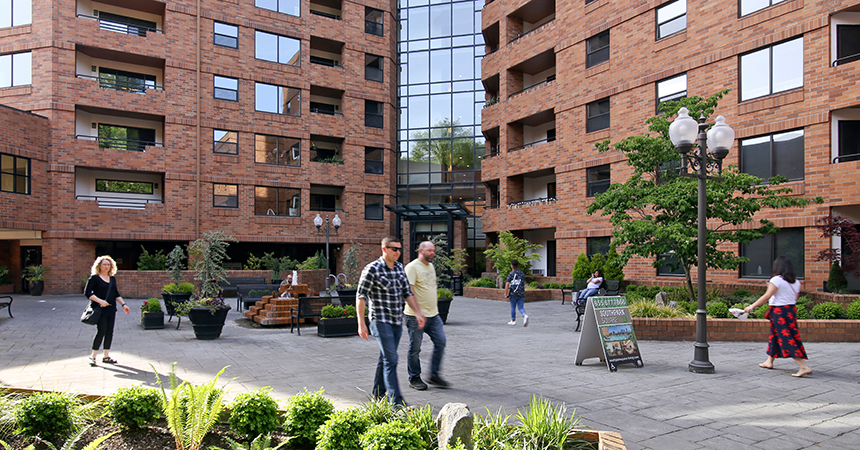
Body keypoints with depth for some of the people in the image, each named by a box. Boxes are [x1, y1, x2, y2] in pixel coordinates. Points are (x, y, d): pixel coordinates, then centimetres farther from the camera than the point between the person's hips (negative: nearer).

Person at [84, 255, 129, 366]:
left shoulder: (112, 279, 14)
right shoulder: (94, 278, -4)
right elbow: (87, 293, -9)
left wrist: (123, 304, 9)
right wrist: (100, 301, -19)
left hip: (111, 309, 6)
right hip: (100, 310, -6)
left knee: (109, 332, 6)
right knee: (101, 331, -10)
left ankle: (106, 356, 15)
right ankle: (93, 356, 3)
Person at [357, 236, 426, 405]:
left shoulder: (400, 268, 10)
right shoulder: (372, 269, -10)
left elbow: (407, 293, 18)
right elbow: (360, 297, -10)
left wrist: (418, 312, 10)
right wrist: (361, 324, -13)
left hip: (397, 321, 7)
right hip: (381, 320, -7)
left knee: (385, 358, 14)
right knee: (391, 359, -11)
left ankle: (379, 394, 27)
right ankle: (396, 401, -9)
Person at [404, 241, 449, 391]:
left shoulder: (431, 266, 16)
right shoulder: (412, 267, -12)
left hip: (433, 314, 8)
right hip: (416, 316, -8)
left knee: (440, 342, 4)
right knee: (415, 348, 2)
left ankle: (434, 375, 15)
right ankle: (414, 378, 15)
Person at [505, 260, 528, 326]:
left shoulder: (511, 274, -6)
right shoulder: (522, 273, 8)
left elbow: (507, 284, -13)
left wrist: (506, 294, -8)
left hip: (513, 294, -3)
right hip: (521, 293, 3)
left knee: (513, 307, 12)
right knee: (521, 307, 4)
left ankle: (513, 320, 21)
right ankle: (525, 316, -23)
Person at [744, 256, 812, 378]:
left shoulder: (777, 280, -14)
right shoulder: (796, 282, 8)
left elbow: (767, 296, -19)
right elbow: (794, 298, 11)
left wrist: (752, 307, -16)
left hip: (779, 312, -8)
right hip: (791, 311, 8)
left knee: (787, 339, -7)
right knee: (775, 335, 20)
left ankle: (804, 367, -12)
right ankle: (769, 361, 31)